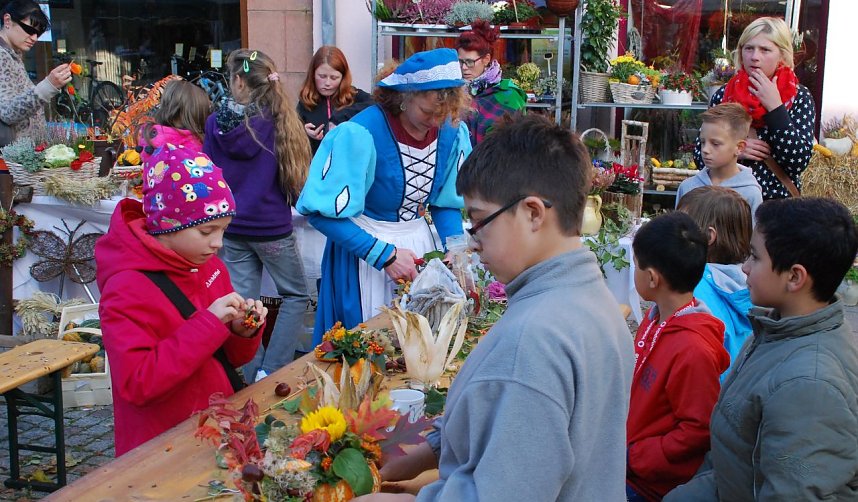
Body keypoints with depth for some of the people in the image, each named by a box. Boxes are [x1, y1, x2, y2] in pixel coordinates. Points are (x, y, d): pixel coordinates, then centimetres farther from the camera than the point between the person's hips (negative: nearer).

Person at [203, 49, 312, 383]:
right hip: (272, 227, -3)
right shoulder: (278, 122, -13)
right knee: (296, 295, 14)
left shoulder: (217, 123, -4)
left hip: (232, 229, 3)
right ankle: (271, 370, 6)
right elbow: (294, 177, -6)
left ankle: (255, 378, 17)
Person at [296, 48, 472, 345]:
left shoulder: (453, 132, -6)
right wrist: (384, 254, -22)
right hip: (362, 244, -5)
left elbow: (447, 203, 7)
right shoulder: (361, 134, -23)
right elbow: (323, 212, -21)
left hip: (420, 242, 5)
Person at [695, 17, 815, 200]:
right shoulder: (723, 95, 4)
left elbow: (798, 163, -10)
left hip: (778, 205, -1)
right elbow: (699, 154, 6)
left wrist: (774, 107, -13)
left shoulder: (799, 98, 1)